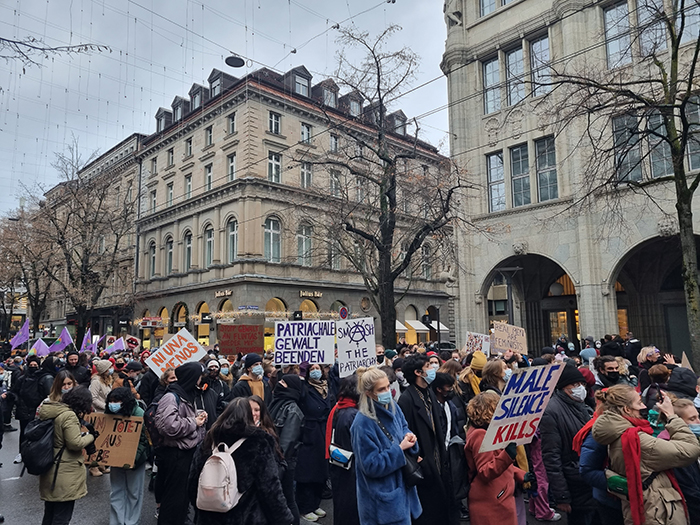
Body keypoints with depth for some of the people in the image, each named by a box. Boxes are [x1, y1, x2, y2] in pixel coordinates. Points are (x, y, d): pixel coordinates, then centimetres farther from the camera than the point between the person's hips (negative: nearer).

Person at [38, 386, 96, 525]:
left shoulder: (48, 411, 5)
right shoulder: (69, 416, -23)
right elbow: (75, 444, -22)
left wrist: (81, 434, 7)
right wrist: (90, 436, -6)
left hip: (49, 474, 9)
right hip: (65, 476, -9)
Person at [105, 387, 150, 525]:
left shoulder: (138, 414, -19)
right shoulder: (110, 413, -2)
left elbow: (144, 439, -17)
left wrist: (135, 459, -24)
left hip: (134, 460, -4)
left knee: (134, 492, 7)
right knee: (116, 491, 8)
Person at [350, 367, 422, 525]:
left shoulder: (392, 406, -4)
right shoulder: (363, 423, -27)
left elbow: (403, 427, 14)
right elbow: (372, 466, -24)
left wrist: (409, 436, -9)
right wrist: (400, 449, -21)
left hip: (401, 483, 8)